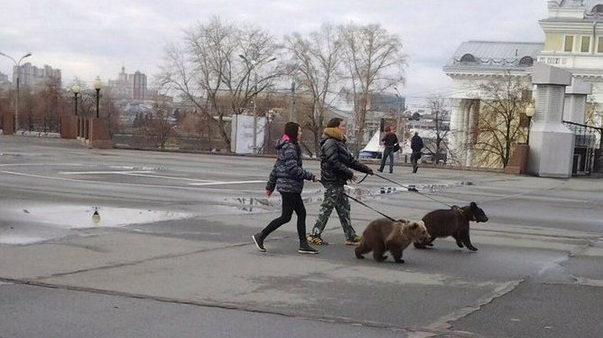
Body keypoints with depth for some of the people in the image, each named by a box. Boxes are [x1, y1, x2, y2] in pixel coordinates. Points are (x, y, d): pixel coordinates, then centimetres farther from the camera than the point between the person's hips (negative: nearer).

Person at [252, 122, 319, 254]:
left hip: (292, 188, 10)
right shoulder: (290, 147, -15)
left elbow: (276, 168, 18)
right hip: (289, 186, -10)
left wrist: (270, 185, 21)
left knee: (301, 213, 9)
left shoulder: (285, 147, 15)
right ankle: (260, 236, 3)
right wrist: (310, 176, -12)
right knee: (286, 217, -3)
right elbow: (293, 169, -21)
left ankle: (303, 245, 11)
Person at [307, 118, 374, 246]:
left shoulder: (340, 142, 18)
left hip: (338, 182, 10)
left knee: (344, 208, 11)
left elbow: (350, 160, 21)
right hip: (332, 181, -10)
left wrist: (366, 169, 19)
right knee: (327, 208, -5)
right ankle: (314, 235, 2)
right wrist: (349, 174, -18)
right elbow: (334, 163, -22)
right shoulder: (330, 143, -14)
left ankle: (350, 236, 16)